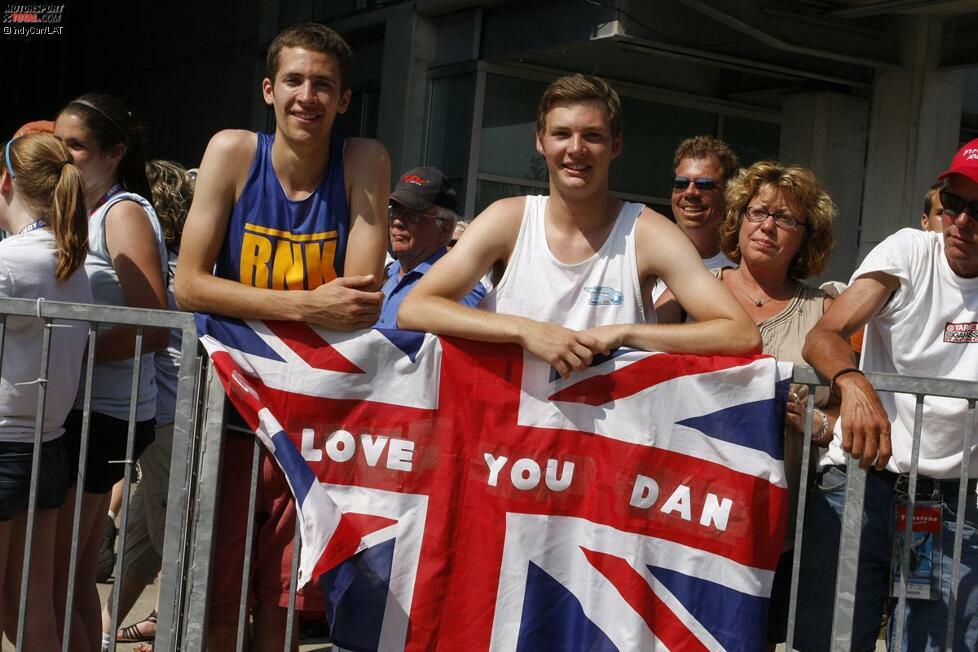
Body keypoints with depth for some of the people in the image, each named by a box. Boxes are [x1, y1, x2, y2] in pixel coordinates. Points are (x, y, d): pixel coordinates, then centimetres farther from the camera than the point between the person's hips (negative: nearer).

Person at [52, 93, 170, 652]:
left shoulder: (125, 213, -9)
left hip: (102, 416, -9)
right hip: (83, 412, 9)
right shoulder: (83, 212, 17)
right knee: (76, 576, 13)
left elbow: (155, 330, -18)